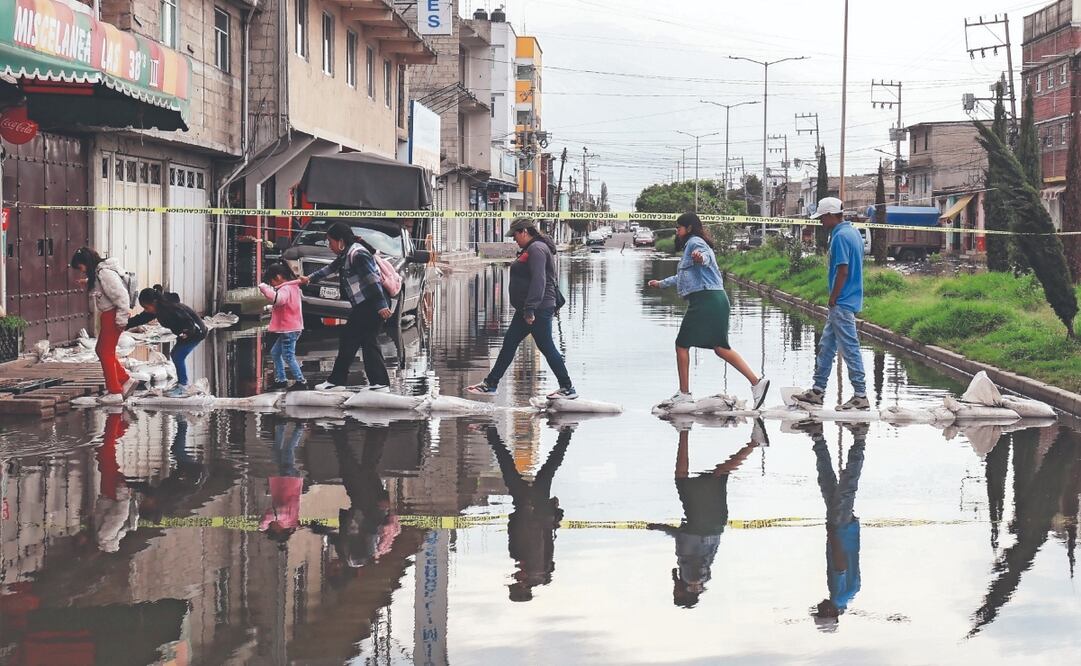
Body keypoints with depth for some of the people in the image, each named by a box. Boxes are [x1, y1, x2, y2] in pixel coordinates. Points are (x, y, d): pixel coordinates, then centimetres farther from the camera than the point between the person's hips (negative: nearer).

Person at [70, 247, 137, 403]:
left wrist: (121, 319, -19)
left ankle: (115, 392, 1)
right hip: (107, 316, 10)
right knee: (101, 350, 14)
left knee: (106, 353, -3)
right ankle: (126, 381, 16)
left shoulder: (105, 273, -20)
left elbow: (121, 295, -22)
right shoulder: (97, 273, 10)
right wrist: (88, 283, 8)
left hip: (112, 315, -10)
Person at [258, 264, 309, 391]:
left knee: (288, 356, -6)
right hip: (290, 328, 11)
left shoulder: (285, 289, -18)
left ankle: (300, 381, -1)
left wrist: (264, 287, -34)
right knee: (275, 352, 18)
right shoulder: (292, 287, 14)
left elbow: (278, 299, -41)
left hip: (289, 330, -11)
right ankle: (280, 380, 21)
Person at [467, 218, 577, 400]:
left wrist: (530, 309, -27)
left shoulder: (537, 249, -16)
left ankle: (568, 388, 5)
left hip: (539, 310, -11)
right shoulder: (531, 249, 18)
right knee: (509, 343, 12)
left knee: (547, 347, -4)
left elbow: (538, 281, -25)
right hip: (526, 310, 11)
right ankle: (490, 384, 17)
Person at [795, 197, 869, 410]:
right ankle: (818, 391, 20)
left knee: (850, 348, -5)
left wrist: (833, 299, -12)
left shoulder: (840, 236, -17)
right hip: (850, 299, 10)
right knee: (826, 346, 15)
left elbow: (842, 271, -21)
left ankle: (861, 395, -2)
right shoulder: (854, 233, 13)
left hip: (842, 303, -10)